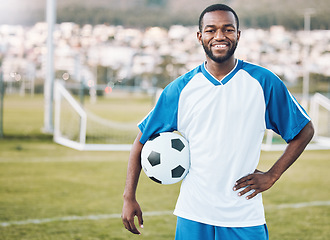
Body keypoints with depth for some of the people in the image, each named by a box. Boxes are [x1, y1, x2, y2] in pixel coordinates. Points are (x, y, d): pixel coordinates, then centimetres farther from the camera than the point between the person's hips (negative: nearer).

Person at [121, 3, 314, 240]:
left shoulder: (264, 82, -1)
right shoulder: (181, 89, 1)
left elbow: (305, 130, 7)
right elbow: (143, 140, 7)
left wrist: (272, 176, -1)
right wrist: (129, 197, 0)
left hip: (245, 219, -1)